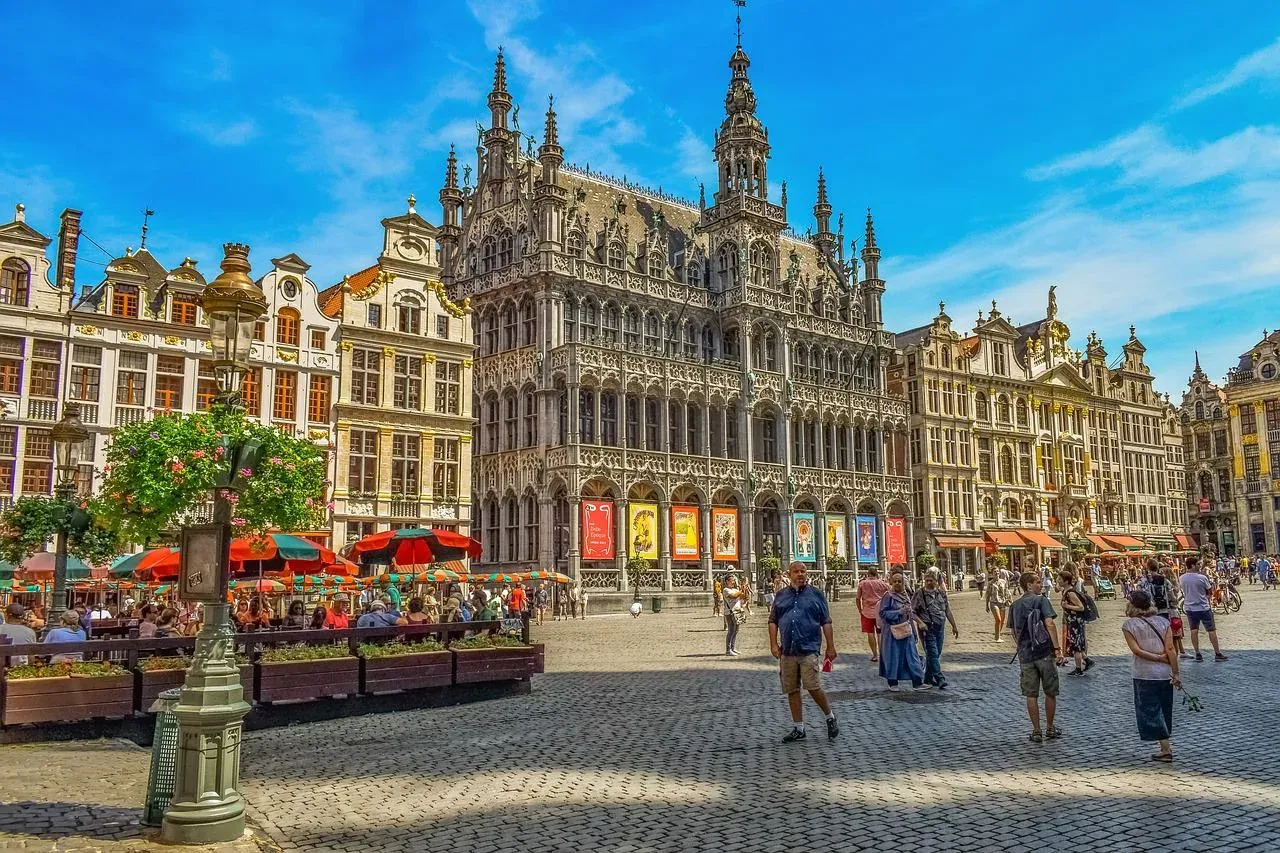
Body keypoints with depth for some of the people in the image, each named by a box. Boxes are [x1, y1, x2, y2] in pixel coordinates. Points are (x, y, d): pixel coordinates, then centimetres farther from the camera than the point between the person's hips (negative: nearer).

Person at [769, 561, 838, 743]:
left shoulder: (816, 594, 4)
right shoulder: (781, 595, 11)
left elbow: (826, 622, 4)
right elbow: (773, 621, 13)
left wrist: (830, 647, 1)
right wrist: (773, 644, 3)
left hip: (809, 648, -3)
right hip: (787, 651, 4)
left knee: (813, 687, -11)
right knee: (792, 690, 7)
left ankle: (830, 717, 14)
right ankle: (798, 728, 17)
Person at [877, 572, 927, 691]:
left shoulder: (905, 595, 10)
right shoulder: (888, 596, -9)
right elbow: (882, 613, -14)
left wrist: (919, 622, 13)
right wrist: (898, 612, -20)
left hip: (906, 631, 6)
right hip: (892, 631, -6)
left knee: (912, 656, 4)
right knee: (893, 656, 1)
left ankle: (917, 683, 7)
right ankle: (892, 683, 13)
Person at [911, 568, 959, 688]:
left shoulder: (941, 593, 7)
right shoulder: (919, 593, -7)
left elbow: (947, 611, 15)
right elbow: (912, 611, -6)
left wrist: (954, 626, 17)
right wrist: (920, 622, -19)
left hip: (940, 627, 5)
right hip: (927, 628, -5)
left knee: (936, 654, 10)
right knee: (933, 654, -10)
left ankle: (928, 678, 22)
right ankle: (940, 679, -12)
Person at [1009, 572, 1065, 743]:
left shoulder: (1014, 606, 9)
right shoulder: (1041, 600, -5)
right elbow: (1049, 624, -17)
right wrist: (1057, 648, -18)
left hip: (1025, 655, 4)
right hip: (1045, 652, -4)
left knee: (1031, 695, 7)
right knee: (1050, 693, 12)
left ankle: (1037, 731, 9)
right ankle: (1050, 729, 21)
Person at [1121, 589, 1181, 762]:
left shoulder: (1129, 625, -6)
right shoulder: (1163, 621, 1)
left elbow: (1136, 650, -15)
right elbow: (1170, 649, -4)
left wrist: (1158, 658, -9)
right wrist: (1176, 673, -3)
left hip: (1144, 675, -4)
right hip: (1165, 673, 4)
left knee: (1150, 710, 3)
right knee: (1165, 709, 17)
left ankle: (1166, 749, -1)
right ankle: (1166, 743, 26)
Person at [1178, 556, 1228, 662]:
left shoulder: (1181, 578, -4)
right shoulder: (1201, 578, -17)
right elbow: (1210, 590, -4)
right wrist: (1212, 583, 13)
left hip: (1190, 608, 4)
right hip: (1203, 608, -4)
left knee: (1194, 630, 10)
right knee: (1211, 630, 7)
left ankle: (1197, 654, 10)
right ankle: (1217, 653, 11)